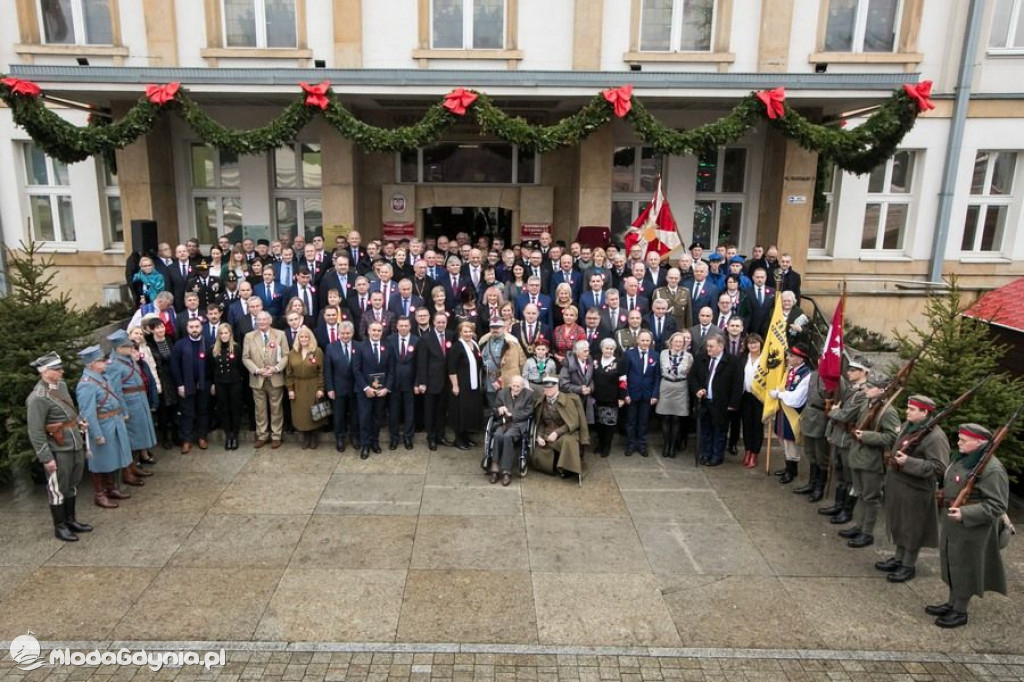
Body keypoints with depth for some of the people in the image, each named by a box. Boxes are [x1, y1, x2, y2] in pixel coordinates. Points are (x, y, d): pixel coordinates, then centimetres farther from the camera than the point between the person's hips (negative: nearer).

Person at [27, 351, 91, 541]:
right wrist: (46, 458, -17)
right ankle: (60, 527, 22)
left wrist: (79, 421, 8)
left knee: (73, 484, 20)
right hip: (58, 450, -8)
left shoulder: (61, 385, 4)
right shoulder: (38, 398, -20)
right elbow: (35, 432, -19)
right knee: (58, 489, 7)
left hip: (76, 444, 8)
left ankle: (71, 519, 35)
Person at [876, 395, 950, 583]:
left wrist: (908, 462, -29)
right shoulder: (907, 426, 6)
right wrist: (893, 458, 14)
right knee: (898, 523, 20)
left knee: (912, 528, 6)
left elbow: (938, 467, -24)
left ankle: (909, 566, 20)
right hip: (897, 483, 9)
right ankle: (899, 558, 35)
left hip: (915, 490, -9)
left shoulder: (935, 437, -21)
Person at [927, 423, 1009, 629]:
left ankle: (960, 612, 19)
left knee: (965, 568, 5)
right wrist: (944, 495, 14)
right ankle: (951, 604, 33)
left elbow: (997, 505, -24)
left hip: (972, 530, -9)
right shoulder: (962, 459, 5)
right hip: (952, 525, 9)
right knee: (953, 564, 19)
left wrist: (965, 514, -30)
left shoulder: (991, 469, -23)